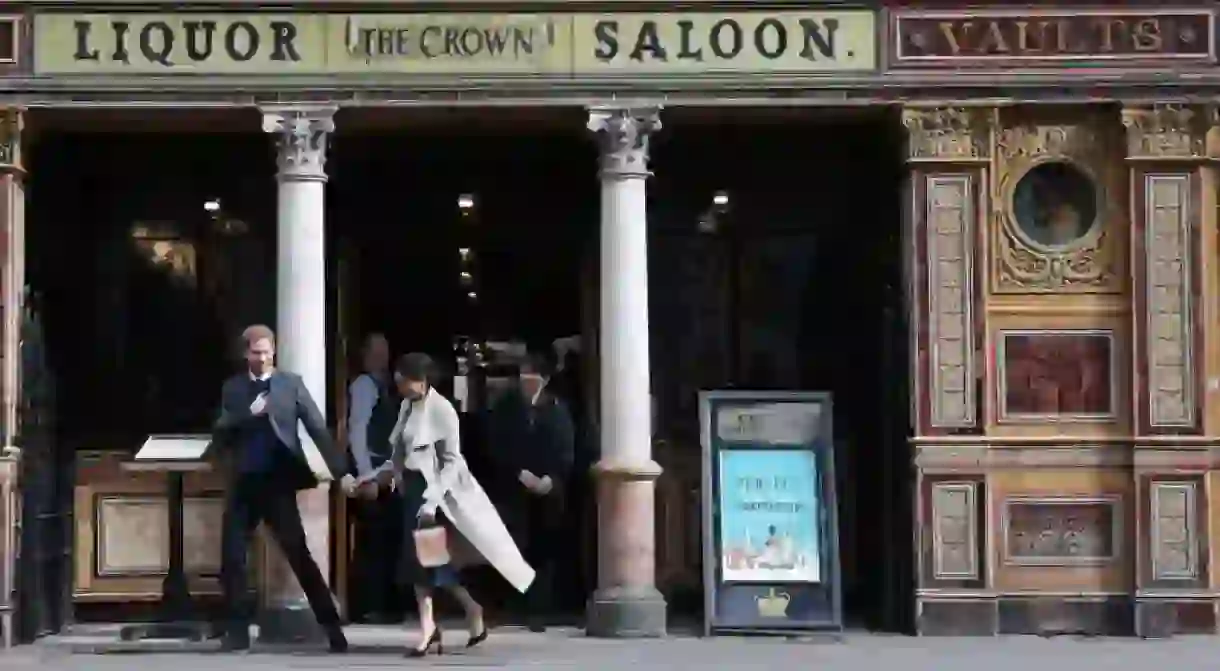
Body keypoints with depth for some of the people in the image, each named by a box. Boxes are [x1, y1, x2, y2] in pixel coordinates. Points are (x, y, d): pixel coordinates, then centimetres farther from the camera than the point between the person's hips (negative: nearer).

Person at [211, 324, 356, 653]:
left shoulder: (291, 383, 1)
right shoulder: (232, 388, 8)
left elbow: (318, 428, -4)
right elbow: (219, 436, 1)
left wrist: (341, 472, -10)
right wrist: (248, 415, -15)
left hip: (279, 483, -3)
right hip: (244, 484, 3)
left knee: (299, 556, -4)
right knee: (232, 559, 1)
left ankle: (331, 627, 1)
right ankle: (238, 631, 11)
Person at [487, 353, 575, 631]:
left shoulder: (557, 408, 3)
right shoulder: (506, 407, 4)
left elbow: (566, 451, 2)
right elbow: (498, 447, 1)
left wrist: (550, 478, -12)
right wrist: (521, 473, -11)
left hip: (550, 489, 1)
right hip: (515, 487, 0)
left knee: (544, 551, 0)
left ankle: (538, 611, 3)